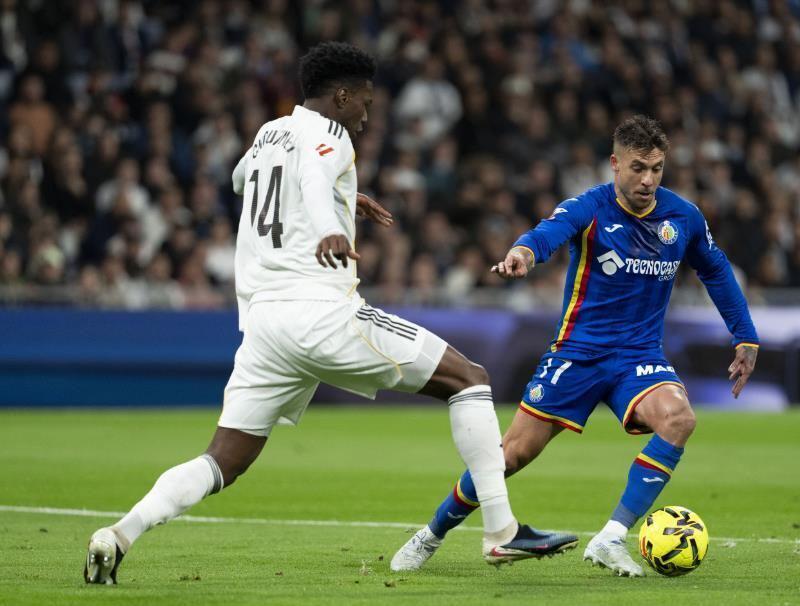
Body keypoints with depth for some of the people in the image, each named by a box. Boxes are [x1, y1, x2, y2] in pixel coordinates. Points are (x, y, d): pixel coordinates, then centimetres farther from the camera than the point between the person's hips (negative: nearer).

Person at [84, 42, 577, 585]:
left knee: (223, 463, 7)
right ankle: (502, 531, -3)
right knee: (469, 378, 2)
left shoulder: (269, 133, 22)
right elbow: (315, 181, -26)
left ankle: (118, 536, -15)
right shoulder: (326, 137, -1)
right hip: (323, 313, -7)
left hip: (262, 315, 7)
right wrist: (328, 229, -49)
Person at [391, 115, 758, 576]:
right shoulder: (590, 209, -13)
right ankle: (432, 535, 22)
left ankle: (611, 539, -26)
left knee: (679, 417, -30)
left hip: (641, 355, 2)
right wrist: (522, 253, -59)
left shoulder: (684, 217, 0)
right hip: (579, 350, -2)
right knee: (515, 452, -3)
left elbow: (716, 270, 19)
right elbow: (550, 232, -35)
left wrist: (746, 338, 20)